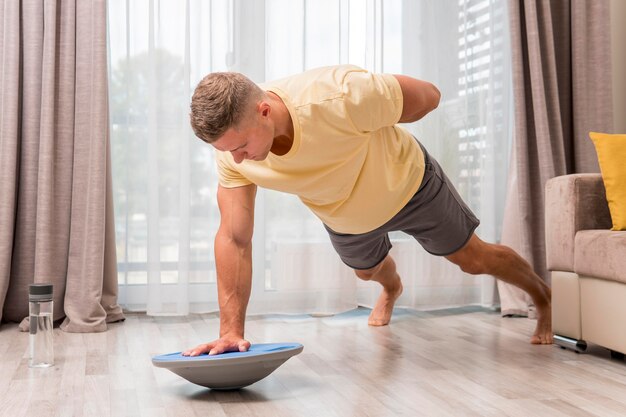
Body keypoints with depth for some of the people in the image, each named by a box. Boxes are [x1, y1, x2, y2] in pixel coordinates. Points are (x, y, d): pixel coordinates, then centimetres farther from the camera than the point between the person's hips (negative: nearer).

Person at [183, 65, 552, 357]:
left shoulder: (339, 98, -47)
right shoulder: (231, 147, -32)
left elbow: (428, 97, -29)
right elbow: (234, 239, -29)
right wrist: (231, 331, -34)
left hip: (406, 183, -4)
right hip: (343, 218, 4)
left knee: (474, 259, 13)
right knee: (367, 270, 32)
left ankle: (543, 295, 44)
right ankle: (391, 289, 70)